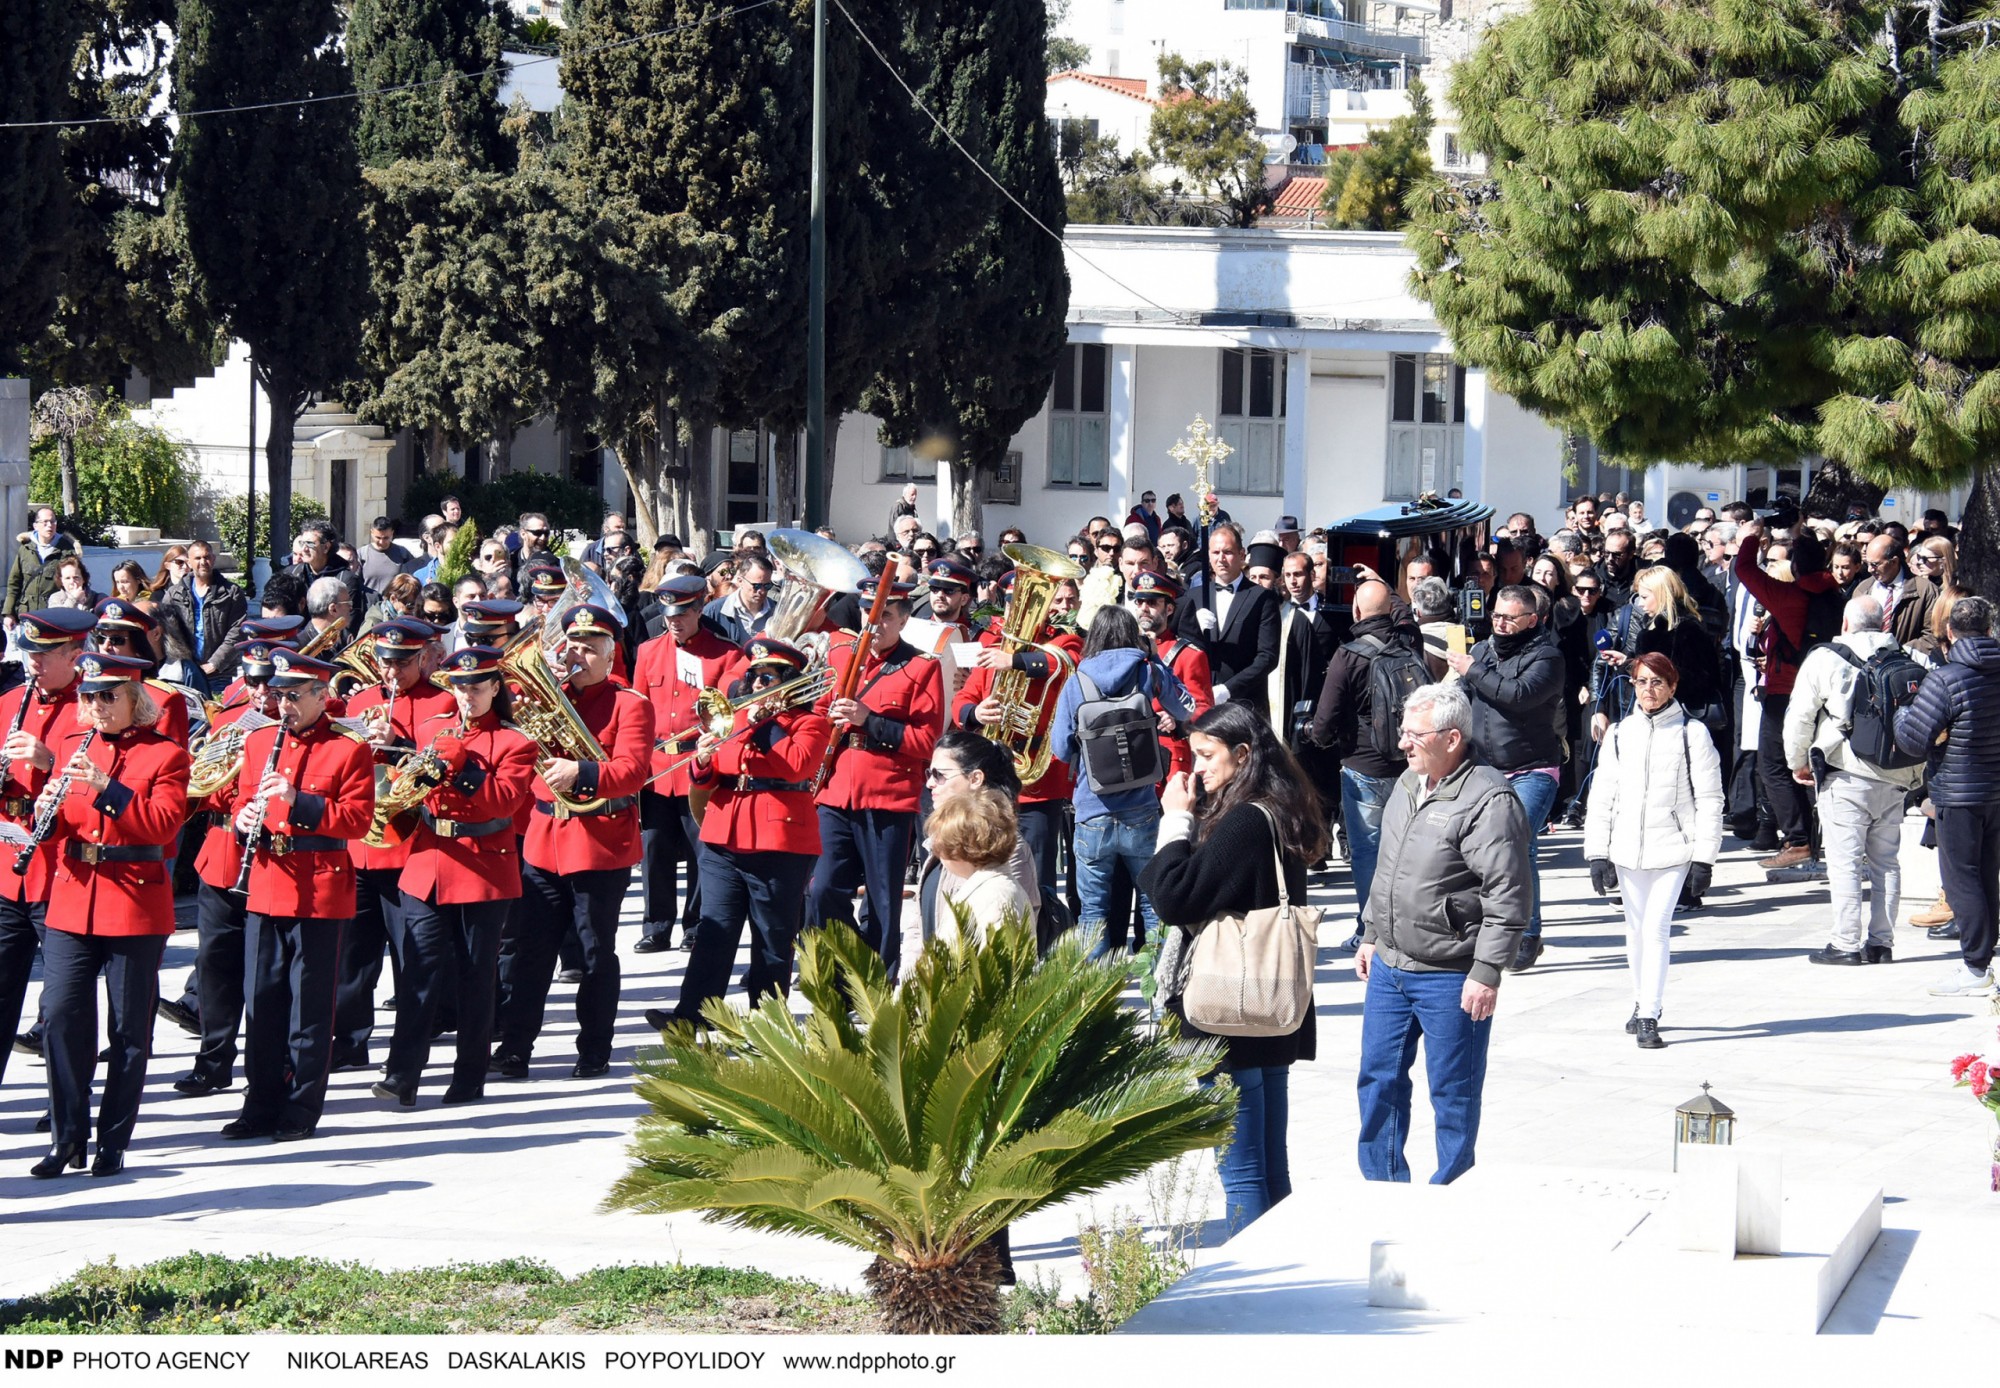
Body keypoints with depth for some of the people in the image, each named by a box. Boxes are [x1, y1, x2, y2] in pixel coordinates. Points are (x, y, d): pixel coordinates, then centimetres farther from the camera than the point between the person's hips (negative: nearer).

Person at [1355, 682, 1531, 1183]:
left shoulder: (1489, 800, -18)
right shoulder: (1409, 784, 9)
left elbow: (1509, 898, -20)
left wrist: (1487, 973, -21)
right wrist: (1371, 935, 22)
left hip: (1451, 979, -8)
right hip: (1389, 968, 8)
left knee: (1453, 1094, 3)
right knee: (1378, 1080, 14)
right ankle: (1385, 1188, 27)